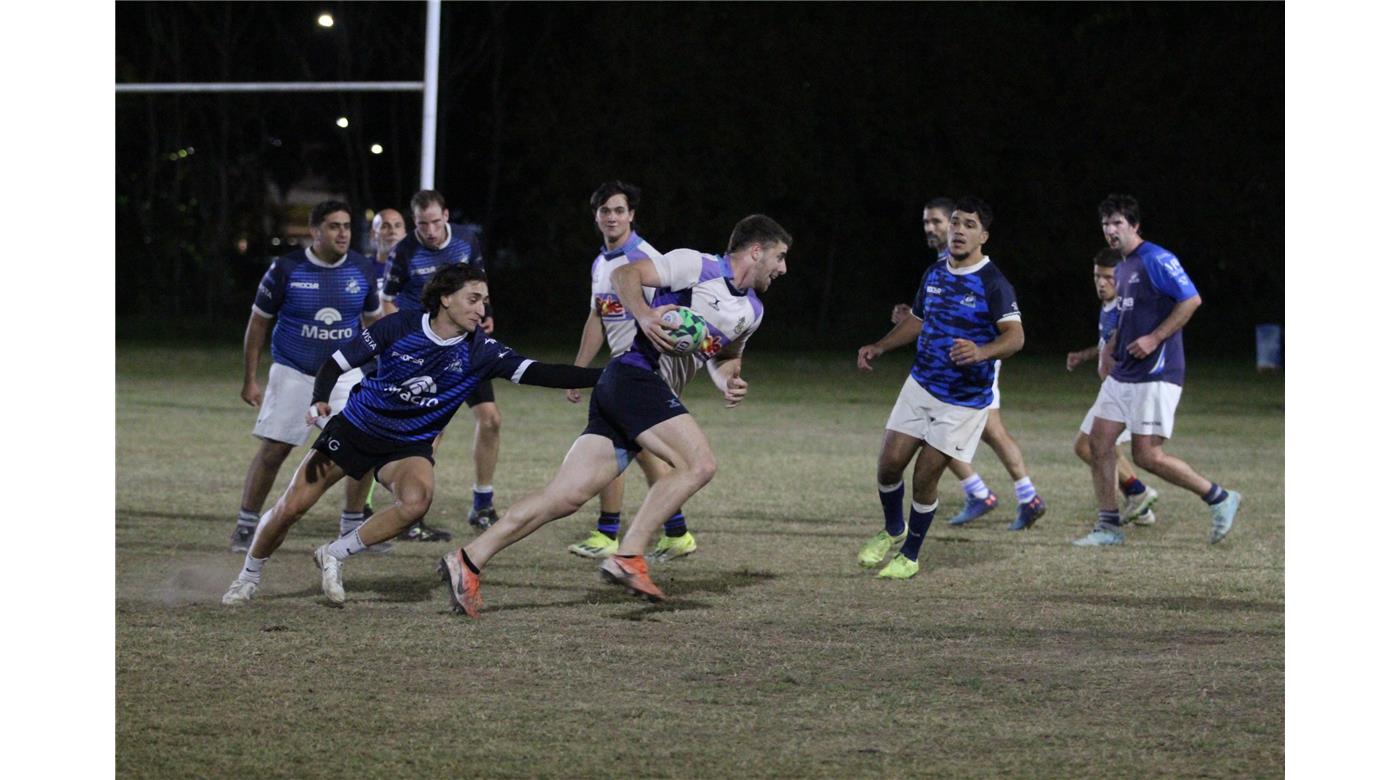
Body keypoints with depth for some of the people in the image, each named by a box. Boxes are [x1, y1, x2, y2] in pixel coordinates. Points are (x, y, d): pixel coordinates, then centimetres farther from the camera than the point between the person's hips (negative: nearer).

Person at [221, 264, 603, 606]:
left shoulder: (481, 350, -14)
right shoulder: (400, 326, -17)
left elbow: (536, 372, -23)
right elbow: (338, 362, -10)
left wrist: (601, 376, -34)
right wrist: (319, 401, -29)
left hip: (410, 446, 1)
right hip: (354, 429, -1)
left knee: (416, 501, -31)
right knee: (291, 508, -7)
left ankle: (333, 555, -10)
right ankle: (250, 575, 22)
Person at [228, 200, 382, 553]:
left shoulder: (361, 269, -3)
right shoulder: (286, 269, -12)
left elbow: (373, 322, 11)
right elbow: (258, 323, -2)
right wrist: (250, 380, -2)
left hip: (345, 374, 3)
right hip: (293, 374, -2)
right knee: (273, 451, -3)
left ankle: (353, 527, 8)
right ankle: (245, 527, 11)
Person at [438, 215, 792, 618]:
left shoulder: (752, 312, 21)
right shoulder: (699, 266, -3)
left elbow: (725, 356, 33)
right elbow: (626, 273, -5)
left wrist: (729, 381, 10)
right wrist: (645, 316, -22)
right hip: (635, 374, -8)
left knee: (567, 495, -4)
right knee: (698, 464, -19)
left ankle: (468, 560, -9)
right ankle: (628, 556, -21)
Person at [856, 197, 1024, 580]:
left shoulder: (993, 284, -15)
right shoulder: (934, 274, 6)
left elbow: (1015, 336, -26)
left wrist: (981, 352, -45)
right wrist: (878, 347, 14)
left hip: (965, 400, -5)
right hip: (921, 386, 5)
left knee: (925, 478, -4)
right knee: (889, 465, -1)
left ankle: (909, 557, 16)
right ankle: (893, 531, 28)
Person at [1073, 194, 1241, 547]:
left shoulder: (1156, 260, -12)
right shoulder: (1121, 268, 17)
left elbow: (1191, 300, -18)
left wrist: (1154, 339, -20)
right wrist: (1115, 341, 12)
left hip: (1156, 375, -9)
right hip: (1123, 373, 9)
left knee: (1147, 456, -11)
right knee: (1098, 442, 3)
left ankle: (1219, 498, 5)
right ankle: (1109, 526, 10)